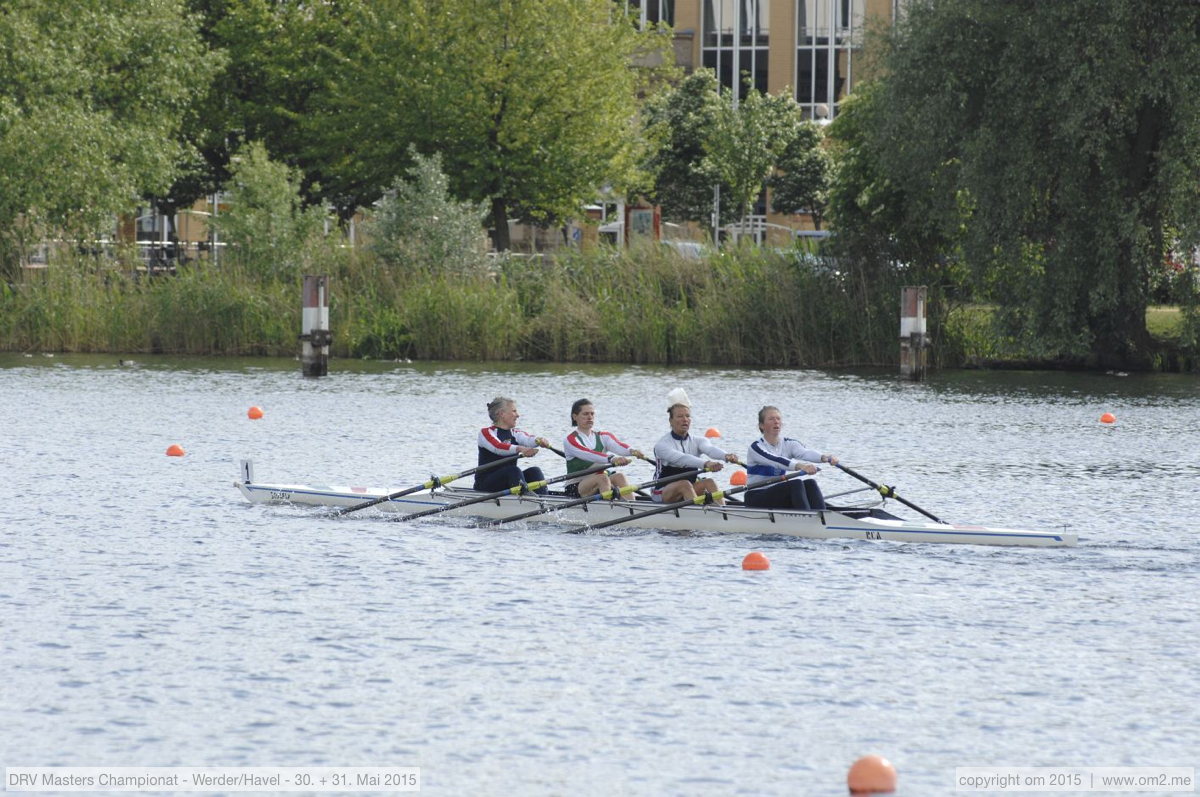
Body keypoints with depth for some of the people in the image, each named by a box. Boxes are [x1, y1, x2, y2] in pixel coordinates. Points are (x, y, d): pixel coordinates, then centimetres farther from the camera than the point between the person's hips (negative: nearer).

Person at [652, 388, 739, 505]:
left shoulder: (697, 442, 5)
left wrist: (726, 456, -43)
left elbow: (710, 449, -18)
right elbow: (681, 459, -31)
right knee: (685, 484, -34)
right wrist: (706, 464, -49)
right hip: (663, 494, -5)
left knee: (708, 482, -24)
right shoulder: (662, 445, -11)